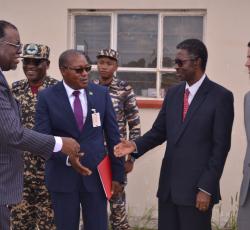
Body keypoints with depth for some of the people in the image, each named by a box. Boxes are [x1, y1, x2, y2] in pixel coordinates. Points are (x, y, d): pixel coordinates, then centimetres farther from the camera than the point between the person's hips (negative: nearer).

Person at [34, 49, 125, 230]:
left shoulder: (102, 93, 2)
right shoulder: (47, 97, -3)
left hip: (95, 174, 1)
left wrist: (118, 174, 2)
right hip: (62, 176, -1)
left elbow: (113, 136, 4)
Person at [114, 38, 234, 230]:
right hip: (168, 185, 6)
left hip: (197, 186, -6)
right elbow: (159, 131, 14)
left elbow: (220, 146, -11)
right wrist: (136, 146, -6)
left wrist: (206, 188, -14)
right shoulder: (173, 93, 11)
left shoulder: (221, 96, -8)